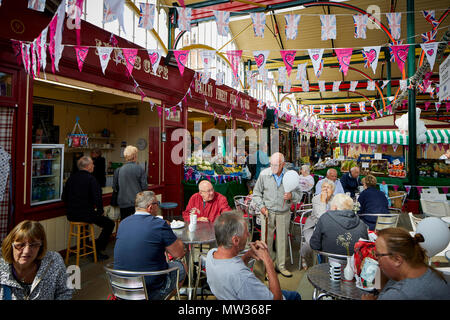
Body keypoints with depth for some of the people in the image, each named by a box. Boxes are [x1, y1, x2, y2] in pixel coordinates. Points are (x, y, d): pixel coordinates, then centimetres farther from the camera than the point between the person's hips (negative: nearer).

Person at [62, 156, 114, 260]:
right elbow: (97, 198, -19)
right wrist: (100, 211, -2)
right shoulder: (91, 179, -14)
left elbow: (64, 197, 11)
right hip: (86, 214, -8)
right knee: (110, 224, 6)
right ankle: (97, 251, 7)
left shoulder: (71, 177, 5)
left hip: (71, 215, 8)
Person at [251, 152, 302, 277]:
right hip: (268, 212, -1)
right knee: (266, 240, 2)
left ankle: (281, 266, 29)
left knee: (282, 240, 12)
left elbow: (299, 195, 4)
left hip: (284, 213, 1)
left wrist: (291, 195, -18)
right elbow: (256, 193, 5)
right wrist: (261, 206, -8)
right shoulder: (264, 174, -6)